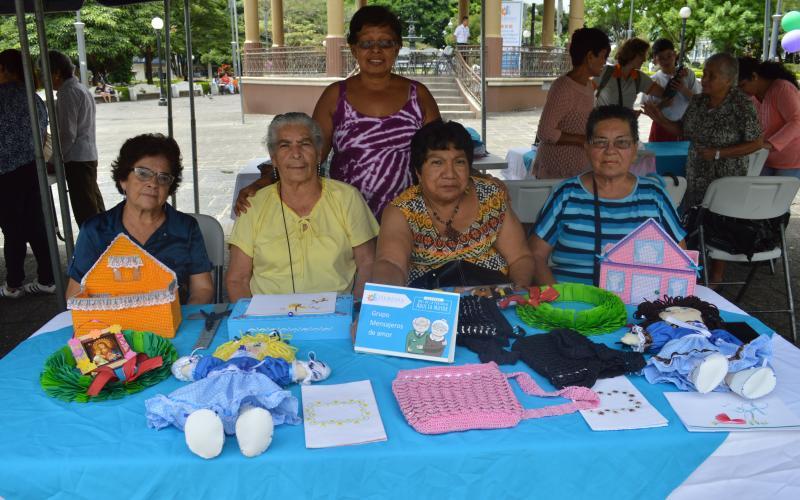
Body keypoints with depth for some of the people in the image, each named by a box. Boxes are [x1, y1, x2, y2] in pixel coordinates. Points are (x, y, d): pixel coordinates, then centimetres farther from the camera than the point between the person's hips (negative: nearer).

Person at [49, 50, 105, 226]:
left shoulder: (67, 93, -13)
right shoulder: (81, 88, 16)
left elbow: (68, 133, -18)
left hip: (76, 159, -10)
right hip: (88, 155, 10)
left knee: (85, 211, -7)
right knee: (95, 205, 15)